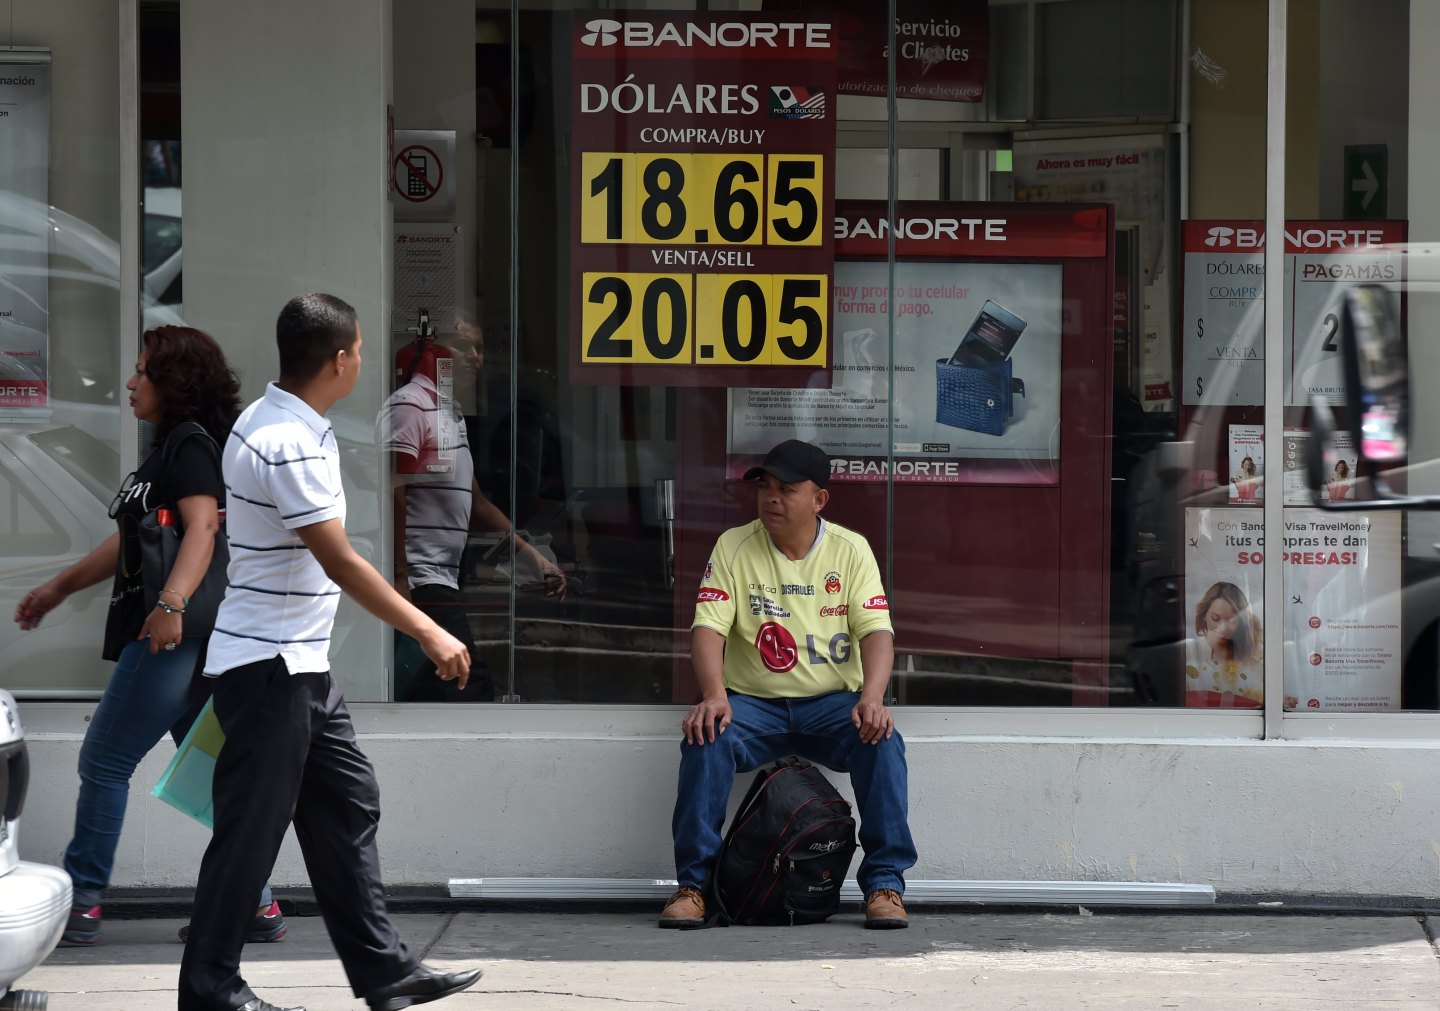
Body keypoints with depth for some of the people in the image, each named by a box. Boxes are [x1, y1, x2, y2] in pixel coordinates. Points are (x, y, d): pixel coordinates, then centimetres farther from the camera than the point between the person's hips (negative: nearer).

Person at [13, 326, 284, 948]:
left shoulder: (192, 447, -11)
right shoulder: (171, 448, 21)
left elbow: (202, 526, -25)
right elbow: (131, 542, 29)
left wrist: (173, 601, -40)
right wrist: (59, 588, 35)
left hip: (170, 637, -10)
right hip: (170, 639, 10)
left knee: (104, 762, -4)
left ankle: (80, 905, 0)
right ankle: (256, 905, 10)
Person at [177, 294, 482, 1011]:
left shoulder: (270, 421, 9)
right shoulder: (290, 446, -22)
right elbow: (340, 563, -24)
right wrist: (430, 635, -20)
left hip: (303, 666, 10)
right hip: (268, 666, -10)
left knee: (347, 805, 11)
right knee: (252, 827, -2)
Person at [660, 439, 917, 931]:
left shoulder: (850, 549, 3)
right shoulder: (734, 547, 2)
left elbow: (876, 630, -6)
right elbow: (709, 626, -7)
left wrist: (872, 698, -25)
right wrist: (714, 694, -26)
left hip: (833, 704, 0)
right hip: (754, 703, 0)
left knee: (883, 740, -29)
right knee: (705, 738, -30)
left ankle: (885, 882, -20)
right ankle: (693, 882, -20)